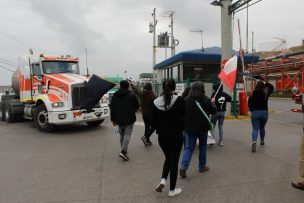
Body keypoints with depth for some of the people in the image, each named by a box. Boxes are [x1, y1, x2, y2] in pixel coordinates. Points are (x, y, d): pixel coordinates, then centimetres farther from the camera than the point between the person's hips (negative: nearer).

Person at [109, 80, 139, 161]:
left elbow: (112, 108, 4)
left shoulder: (115, 95, 5)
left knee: (122, 135, 17)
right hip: (129, 119, -4)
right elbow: (137, 106, -1)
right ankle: (123, 151, -17)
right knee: (127, 135, -3)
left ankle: (124, 150, 25)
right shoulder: (131, 94, -5)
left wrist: (113, 119, 8)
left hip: (119, 119, 4)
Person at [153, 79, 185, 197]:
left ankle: (163, 180, 6)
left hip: (162, 136, 3)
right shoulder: (179, 100, -13)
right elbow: (184, 115, -3)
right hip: (176, 136, -3)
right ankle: (172, 190, 20)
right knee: (174, 161, 9)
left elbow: (154, 120, 3)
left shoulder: (156, 102, -5)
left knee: (168, 158, 24)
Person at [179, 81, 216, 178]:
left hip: (189, 128, 1)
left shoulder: (186, 100, -8)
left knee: (189, 147, 8)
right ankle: (202, 166, 28)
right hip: (202, 127, -1)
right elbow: (214, 111, 0)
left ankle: (183, 166, -7)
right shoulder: (206, 100, -12)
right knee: (203, 147, 17)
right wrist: (212, 104, 18)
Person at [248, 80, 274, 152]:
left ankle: (254, 141, -23)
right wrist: (266, 83, 10)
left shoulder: (252, 95, -7)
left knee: (255, 129, 0)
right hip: (264, 112, 1)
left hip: (255, 113, -1)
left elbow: (249, 104, 1)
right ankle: (262, 141, 39)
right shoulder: (266, 94, -6)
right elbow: (272, 87, 13)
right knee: (262, 128, 20)